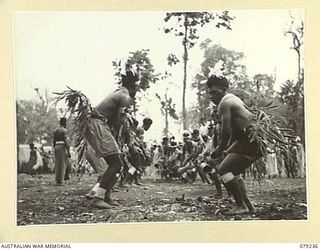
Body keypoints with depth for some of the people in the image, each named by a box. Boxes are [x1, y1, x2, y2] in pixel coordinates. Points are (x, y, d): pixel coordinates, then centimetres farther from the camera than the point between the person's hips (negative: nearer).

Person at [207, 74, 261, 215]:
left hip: (251, 143, -11)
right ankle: (247, 205, 20)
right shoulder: (234, 100, 21)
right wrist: (228, 148, 21)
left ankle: (241, 205, -8)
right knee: (233, 172, 21)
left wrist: (220, 149, -2)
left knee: (223, 170, -11)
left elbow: (226, 131, -16)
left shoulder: (225, 103, -10)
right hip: (254, 141, 11)